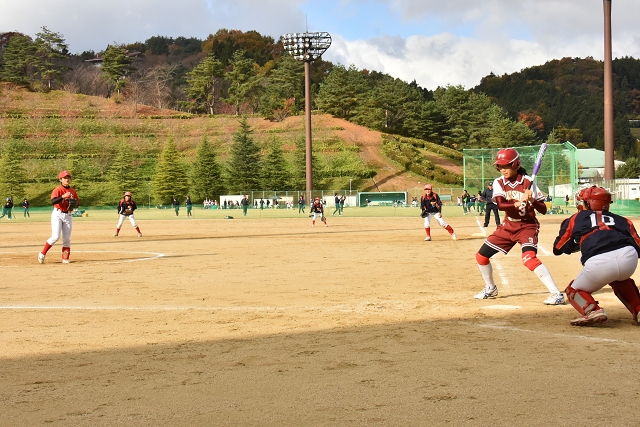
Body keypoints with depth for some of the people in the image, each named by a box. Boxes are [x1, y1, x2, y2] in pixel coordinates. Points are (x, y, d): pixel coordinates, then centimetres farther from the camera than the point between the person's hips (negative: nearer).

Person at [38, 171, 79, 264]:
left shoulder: (73, 191, 9)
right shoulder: (57, 190, -8)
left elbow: (77, 203, 17)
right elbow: (53, 201, -24)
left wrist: (74, 203, -5)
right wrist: (63, 196, -36)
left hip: (68, 216, 5)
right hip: (57, 215, -5)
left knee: (67, 239, 3)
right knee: (55, 237, -14)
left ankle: (65, 259, 9)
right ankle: (42, 254, 1)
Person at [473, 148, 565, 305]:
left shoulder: (528, 182, -13)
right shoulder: (499, 183, -3)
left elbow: (543, 210, -14)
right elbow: (500, 205, -21)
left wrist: (532, 200, -33)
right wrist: (518, 203, -37)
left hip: (527, 226, -5)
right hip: (508, 226, 6)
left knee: (529, 258, -29)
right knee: (481, 256, 7)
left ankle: (556, 294, -28)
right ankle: (490, 288, 33)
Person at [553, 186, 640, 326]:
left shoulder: (576, 219, 24)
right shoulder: (621, 220, 30)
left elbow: (558, 249, 29)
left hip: (598, 264, -4)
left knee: (574, 291, 22)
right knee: (619, 280, 40)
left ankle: (593, 311, -7)